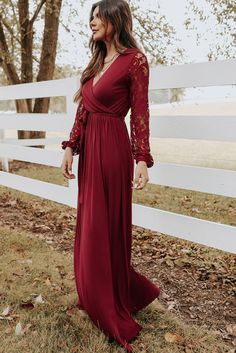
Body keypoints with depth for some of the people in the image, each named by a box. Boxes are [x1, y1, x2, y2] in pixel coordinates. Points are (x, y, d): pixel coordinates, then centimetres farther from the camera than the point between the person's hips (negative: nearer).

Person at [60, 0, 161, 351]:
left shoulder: (134, 60, -7)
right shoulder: (96, 62, 16)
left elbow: (140, 114, -11)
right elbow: (82, 111, 14)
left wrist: (142, 159, -16)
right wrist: (70, 147, 9)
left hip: (112, 149, -8)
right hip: (89, 149, 8)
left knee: (108, 227, 1)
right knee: (91, 224, 15)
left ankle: (112, 310, 21)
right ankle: (98, 296, 35)